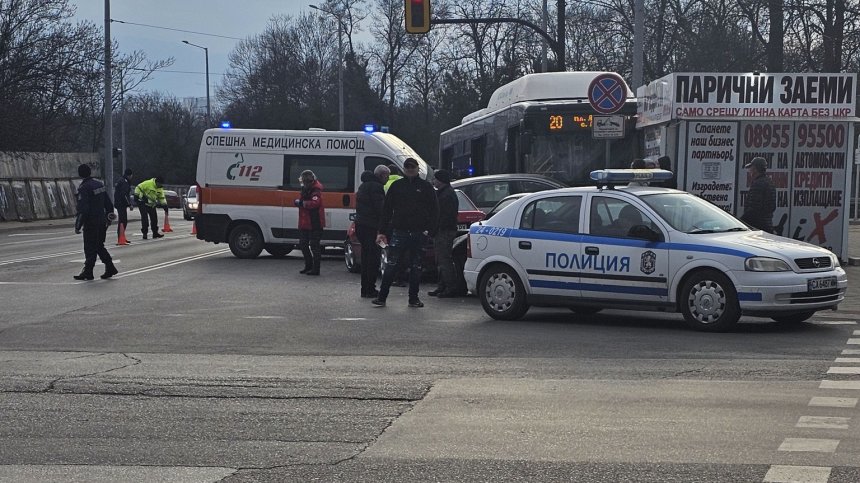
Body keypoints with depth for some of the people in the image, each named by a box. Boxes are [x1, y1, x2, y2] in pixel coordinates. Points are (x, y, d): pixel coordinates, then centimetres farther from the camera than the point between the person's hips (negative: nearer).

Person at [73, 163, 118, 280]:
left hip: (91, 223, -8)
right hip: (102, 221, 8)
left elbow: (82, 209, -20)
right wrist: (109, 215, 26)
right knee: (99, 246, 17)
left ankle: (88, 272, 2)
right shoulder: (100, 185, 9)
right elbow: (108, 203, 15)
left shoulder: (84, 188, -15)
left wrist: (78, 225, -16)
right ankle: (110, 268, 15)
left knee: (90, 248, -2)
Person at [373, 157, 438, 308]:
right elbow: (386, 209, 8)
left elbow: (434, 210, 6)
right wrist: (382, 231, 2)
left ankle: (413, 298, 14)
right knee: (391, 266, -4)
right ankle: (382, 297, -2)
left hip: (418, 233, 0)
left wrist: (429, 229, -6)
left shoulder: (426, 186, 7)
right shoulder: (396, 186, 8)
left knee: (416, 267, 6)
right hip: (399, 232, 0)